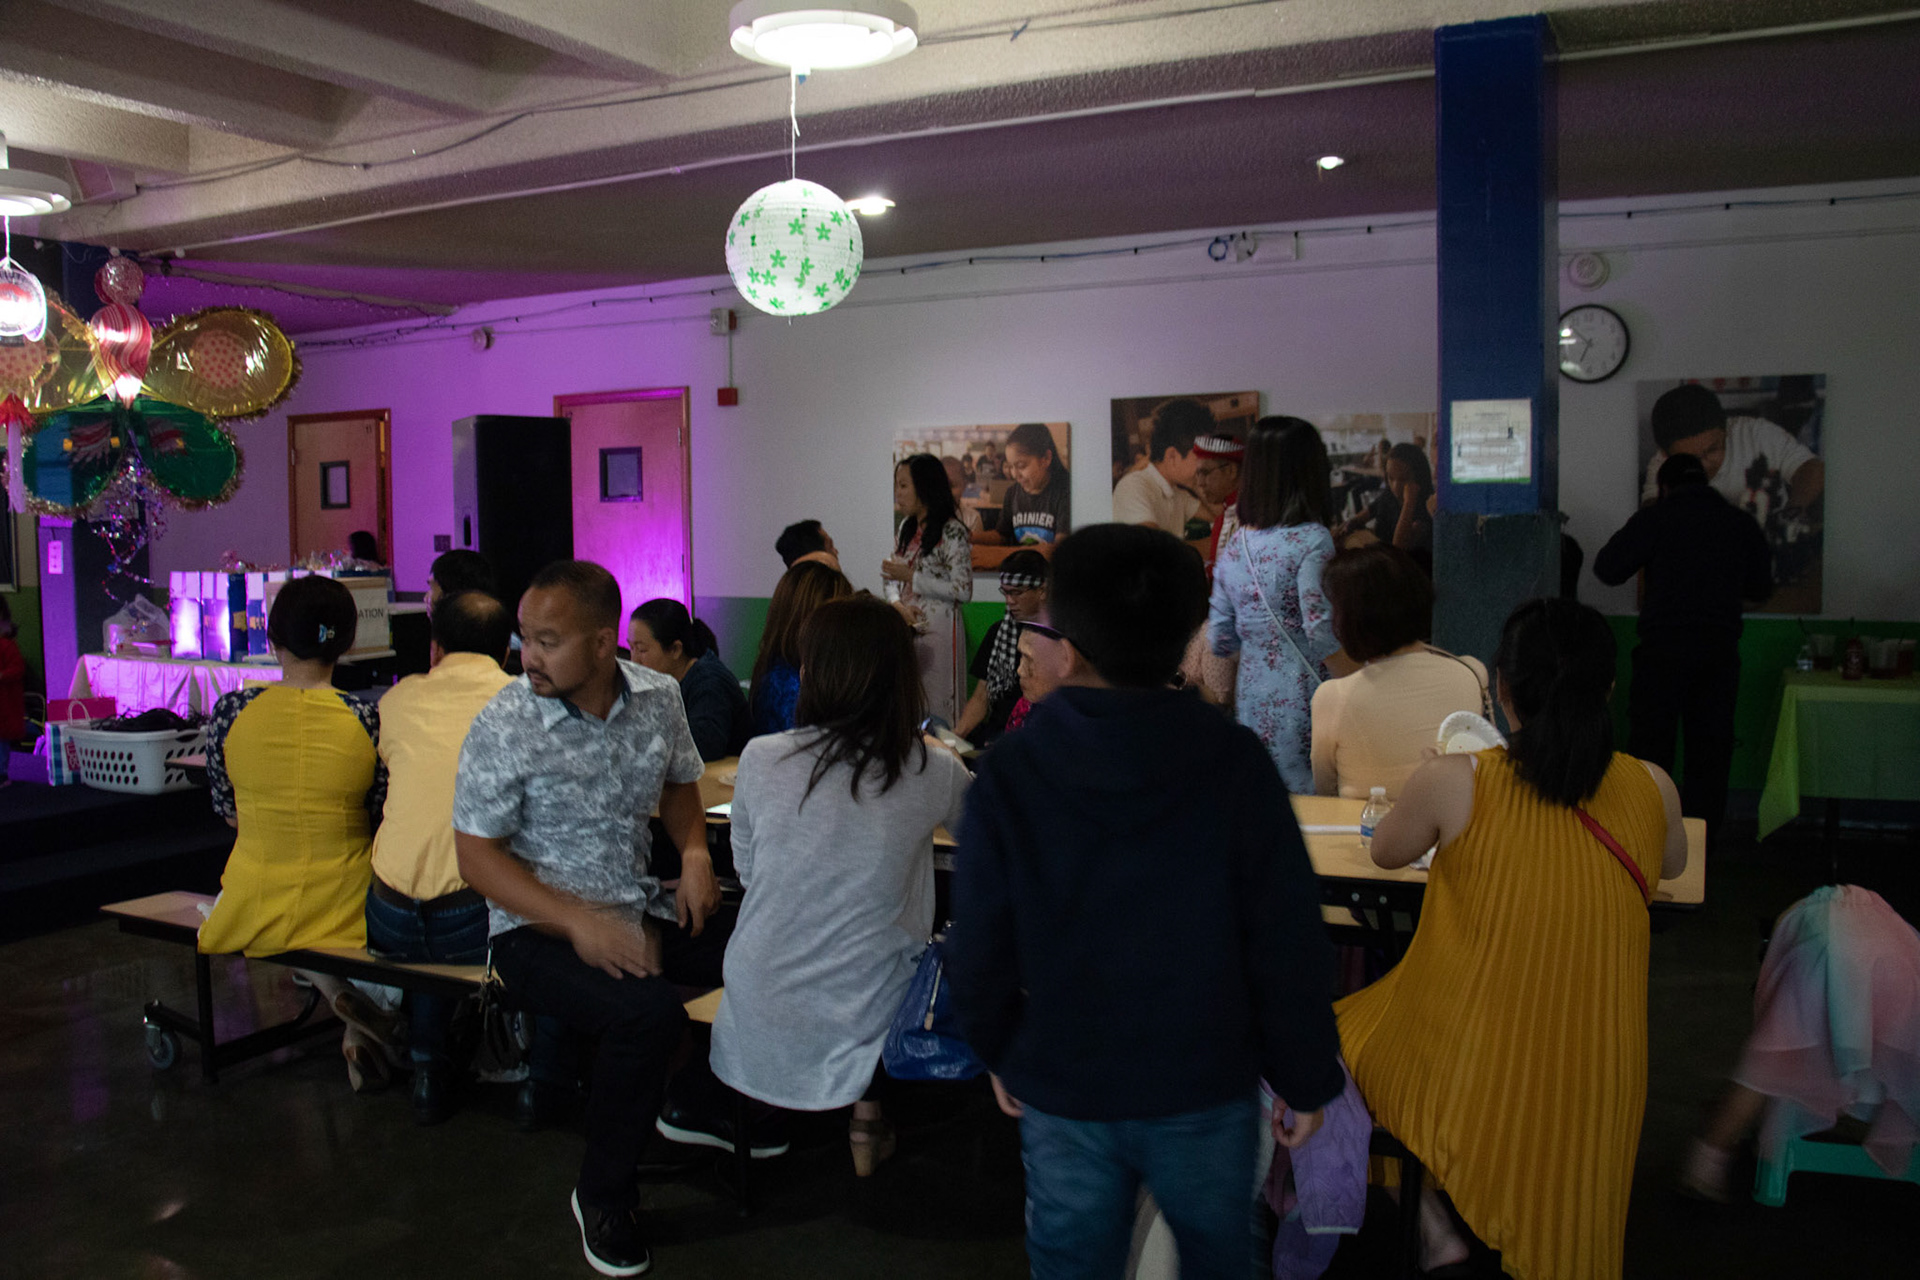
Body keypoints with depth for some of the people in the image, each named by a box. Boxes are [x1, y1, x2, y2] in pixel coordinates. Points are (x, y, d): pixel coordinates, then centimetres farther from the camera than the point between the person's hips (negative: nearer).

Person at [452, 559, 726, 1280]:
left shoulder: (658, 698, -1)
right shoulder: (505, 726, -14)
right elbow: (478, 855, -11)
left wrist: (695, 851, -5)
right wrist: (578, 922, -23)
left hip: (639, 909, 5)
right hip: (538, 927, -5)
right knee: (648, 1014, -31)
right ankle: (602, 1195, -5)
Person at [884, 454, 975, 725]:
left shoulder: (951, 532, -10)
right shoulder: (906, 528, 13)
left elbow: (963, 591, -16)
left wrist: (911, 576, -14)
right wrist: (896, 602, -4)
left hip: (938, 629, -7)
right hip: (906, 628, 7)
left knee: (937, 709, -3)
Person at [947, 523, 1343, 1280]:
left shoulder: (1008, 774, -15)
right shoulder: (1234, 763, -16)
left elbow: (980, 946, -8)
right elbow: (1288, 939, -12)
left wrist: (999, 1052, 10)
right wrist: (1305, 1077, 1)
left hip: (1063, 1089, 1)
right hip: (1208, 1088, 0)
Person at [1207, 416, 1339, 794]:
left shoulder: (1233, 546, 6)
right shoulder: (1312, 541, -12)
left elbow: (1219, 641, 9)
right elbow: (1320, 631, -19)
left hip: (1251, 697, 6)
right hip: (1301, 700, -6)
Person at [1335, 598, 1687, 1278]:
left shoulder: (1452, 782, -17)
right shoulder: (1652, 788, -7)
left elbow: (1385, 852, 5)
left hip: (1462, 1076, -3)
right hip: (1590, 1087, 3)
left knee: (1340, 1037, 27)